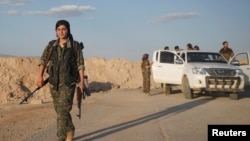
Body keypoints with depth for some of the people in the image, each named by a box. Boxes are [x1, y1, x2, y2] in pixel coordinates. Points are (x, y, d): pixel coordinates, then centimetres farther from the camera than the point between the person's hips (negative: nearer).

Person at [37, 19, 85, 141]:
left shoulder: (75, 45, -4)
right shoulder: (51, 45, 5)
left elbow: (80, 64, -4)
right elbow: (43, 61, -1)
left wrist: (81, 81, -10)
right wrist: (40, 76, -13)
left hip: (69, 82, -4)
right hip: (54, 82, 4)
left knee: (63, 110, -11)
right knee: (60, 110, 14)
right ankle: (70, 131, 35)